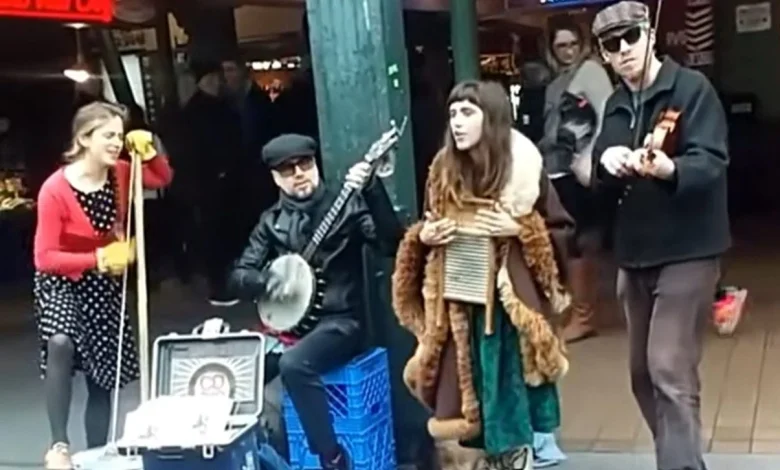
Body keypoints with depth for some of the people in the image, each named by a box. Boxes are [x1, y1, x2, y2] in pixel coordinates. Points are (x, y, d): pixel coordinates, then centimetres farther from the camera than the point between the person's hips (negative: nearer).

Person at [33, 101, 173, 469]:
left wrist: (148, 152, -10)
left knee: (103, 379, 10)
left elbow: (164, 179, 9)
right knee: (60, 344, -36)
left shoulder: (120, 174, -10)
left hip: (105, 284, 5)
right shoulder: (55, 189, -24)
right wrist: (98, 258, -29)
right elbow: (45, 258, -22)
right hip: (62, 282, -5)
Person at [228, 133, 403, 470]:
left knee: (294, 365, -33)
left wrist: (371, 189, -30)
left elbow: (392, 244, -18)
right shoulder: (272, 221, 10)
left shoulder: (346, 206, -3)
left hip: (338, 322, -5)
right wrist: (266, 282, -15)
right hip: (288, 323, 5)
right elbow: (238, 276, 8)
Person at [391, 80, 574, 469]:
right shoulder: (443, 171, 5)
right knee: (472, 387, 6)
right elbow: (427, 232, 16)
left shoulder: (524, 169, -5)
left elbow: (563, 231, -2)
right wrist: (424, 236, -5)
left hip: (511, 300, -3)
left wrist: (519, 229, -17)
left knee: (512, 384, 1)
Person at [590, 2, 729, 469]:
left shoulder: (692, 87, -8)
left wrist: (669, 169, -39)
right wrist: (606, 162, -13)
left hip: (687, 251, -7)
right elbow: (602, 185, 10)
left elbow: (712, 162, -19)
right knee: (643, 374, 14)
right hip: (635, 254, 7)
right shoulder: (616, 105, 12)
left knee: (671, 371, -14)